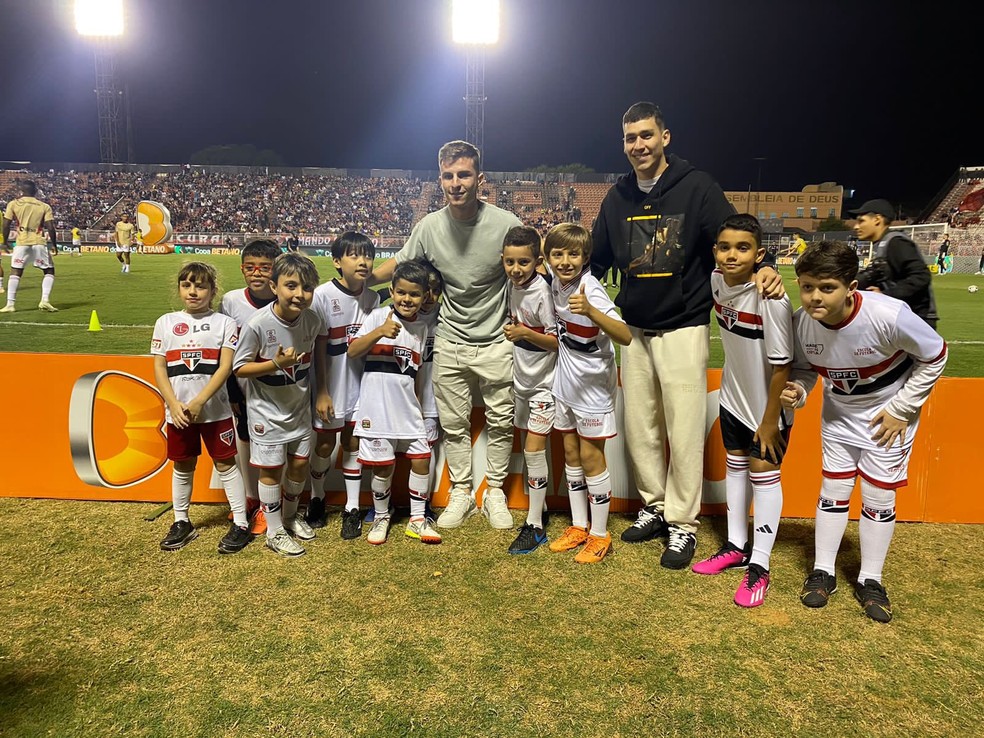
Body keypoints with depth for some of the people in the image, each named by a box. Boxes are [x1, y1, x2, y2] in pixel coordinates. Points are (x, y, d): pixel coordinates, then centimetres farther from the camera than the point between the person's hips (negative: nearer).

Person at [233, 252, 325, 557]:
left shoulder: (313, 321, -11)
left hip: (300, 407, 5)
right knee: (271, 469, 6)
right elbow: (239, 368, -16)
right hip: (267, 411, -4)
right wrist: (276, 364, -29)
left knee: (300, 465, 14)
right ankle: (275, 533, 23)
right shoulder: (257, 324, -25)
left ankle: (290, 515, 40)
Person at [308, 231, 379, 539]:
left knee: (353, 442, 9)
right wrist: (322, 392, -11)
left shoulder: (373, 298, 0)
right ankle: (317, 498, 32)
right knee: (325, 443, 10)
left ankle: (352, 508, 20)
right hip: (332, 386, -3)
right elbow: (319, 348, -12)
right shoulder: (323, 295, -13)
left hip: (362, 384, 3)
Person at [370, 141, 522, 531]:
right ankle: (461, 493, 29)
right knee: (453, 423, 11)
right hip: (450, 343, 2)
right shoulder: (429, 227, -7)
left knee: (501, 422, 9)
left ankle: (494, 492, 28)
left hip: (496, 342, -2)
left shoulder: (506, 224, -15)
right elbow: (396, 265, 7)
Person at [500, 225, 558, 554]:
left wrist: (526, 334, -30)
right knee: (529, 448, 15)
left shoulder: (542, 292, -21)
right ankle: (537, 506, 30)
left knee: (534, 450, -7)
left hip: (543, 383, -7)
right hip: (522, 380, 8)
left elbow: (558, 341, -19)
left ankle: (535, 527, 2)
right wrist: (512, 330, 2)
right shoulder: (514, 286, 0)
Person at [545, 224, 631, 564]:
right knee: (571, 453, 15)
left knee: (591, 458, 1)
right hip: (566, 384, 8)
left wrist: (590, 311, -52)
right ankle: (578, 527, 30)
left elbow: (625, 336, -39)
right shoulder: (556, 283, -3)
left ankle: (600, 535, 18)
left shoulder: (591, 290, -25)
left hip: (593, 386, -8)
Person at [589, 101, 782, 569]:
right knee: (639, 429, 11)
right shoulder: (618, 197, 9)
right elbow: (597, 258, 14)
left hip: (683, 329, -5)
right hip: (633, 330, 5)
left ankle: (683, 524, 15)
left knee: (684, 432, 0)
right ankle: (655, 507, 29)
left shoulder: (696, 187, -6)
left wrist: (761, 270, -32)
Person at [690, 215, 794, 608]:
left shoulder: (771, 299, -30)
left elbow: (781, 366, -24)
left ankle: (759, 566, 16)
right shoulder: (717, 280, -9)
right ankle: (736, 546, 34)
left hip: (767, 404, -7)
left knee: (763, 472, 2)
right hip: (733, 397, 7)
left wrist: (769, 423, -19)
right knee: (735, 466, 17)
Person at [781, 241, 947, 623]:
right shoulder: (801, 321, -23)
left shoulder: (889, 315, -34)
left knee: (879, 497, 4)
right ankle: (823, 571, 23)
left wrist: (900, 409, -13)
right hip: (838, 413, 3)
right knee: (833, 490, 9)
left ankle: (870, 580, 22)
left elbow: (935, 356, -16)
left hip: (887, 414, -2)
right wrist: (797, 392, -27)